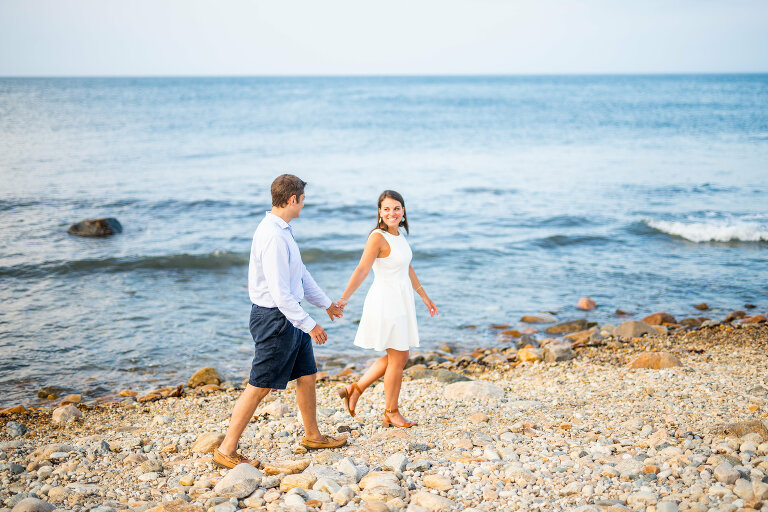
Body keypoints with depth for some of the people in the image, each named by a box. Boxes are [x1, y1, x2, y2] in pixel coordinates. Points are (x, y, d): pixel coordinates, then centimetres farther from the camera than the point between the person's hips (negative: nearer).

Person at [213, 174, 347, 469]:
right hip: (275, 318, -10)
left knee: (307, 376, 18)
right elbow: (279, 291, -25)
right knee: (259, 386, -4)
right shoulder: (273, 236, -23)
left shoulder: (284, 230, 10)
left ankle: (312, 435, 34)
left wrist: (325, 303, 30)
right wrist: (309, 324, -21)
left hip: (290, 315, 10)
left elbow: (301, 273, 22)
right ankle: (227, 450, 4)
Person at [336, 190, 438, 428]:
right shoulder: (378, 237, -16)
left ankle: (356, 389, 24)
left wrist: (424, 297, 25)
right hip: (386, 301, -9)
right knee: (398, 358, 1)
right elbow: (362, 270, -22)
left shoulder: (398, 234, 9)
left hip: (401, 301, 9)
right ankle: (391, 413, 16)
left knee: (398, 357, 17)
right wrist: (343, 299, -30)